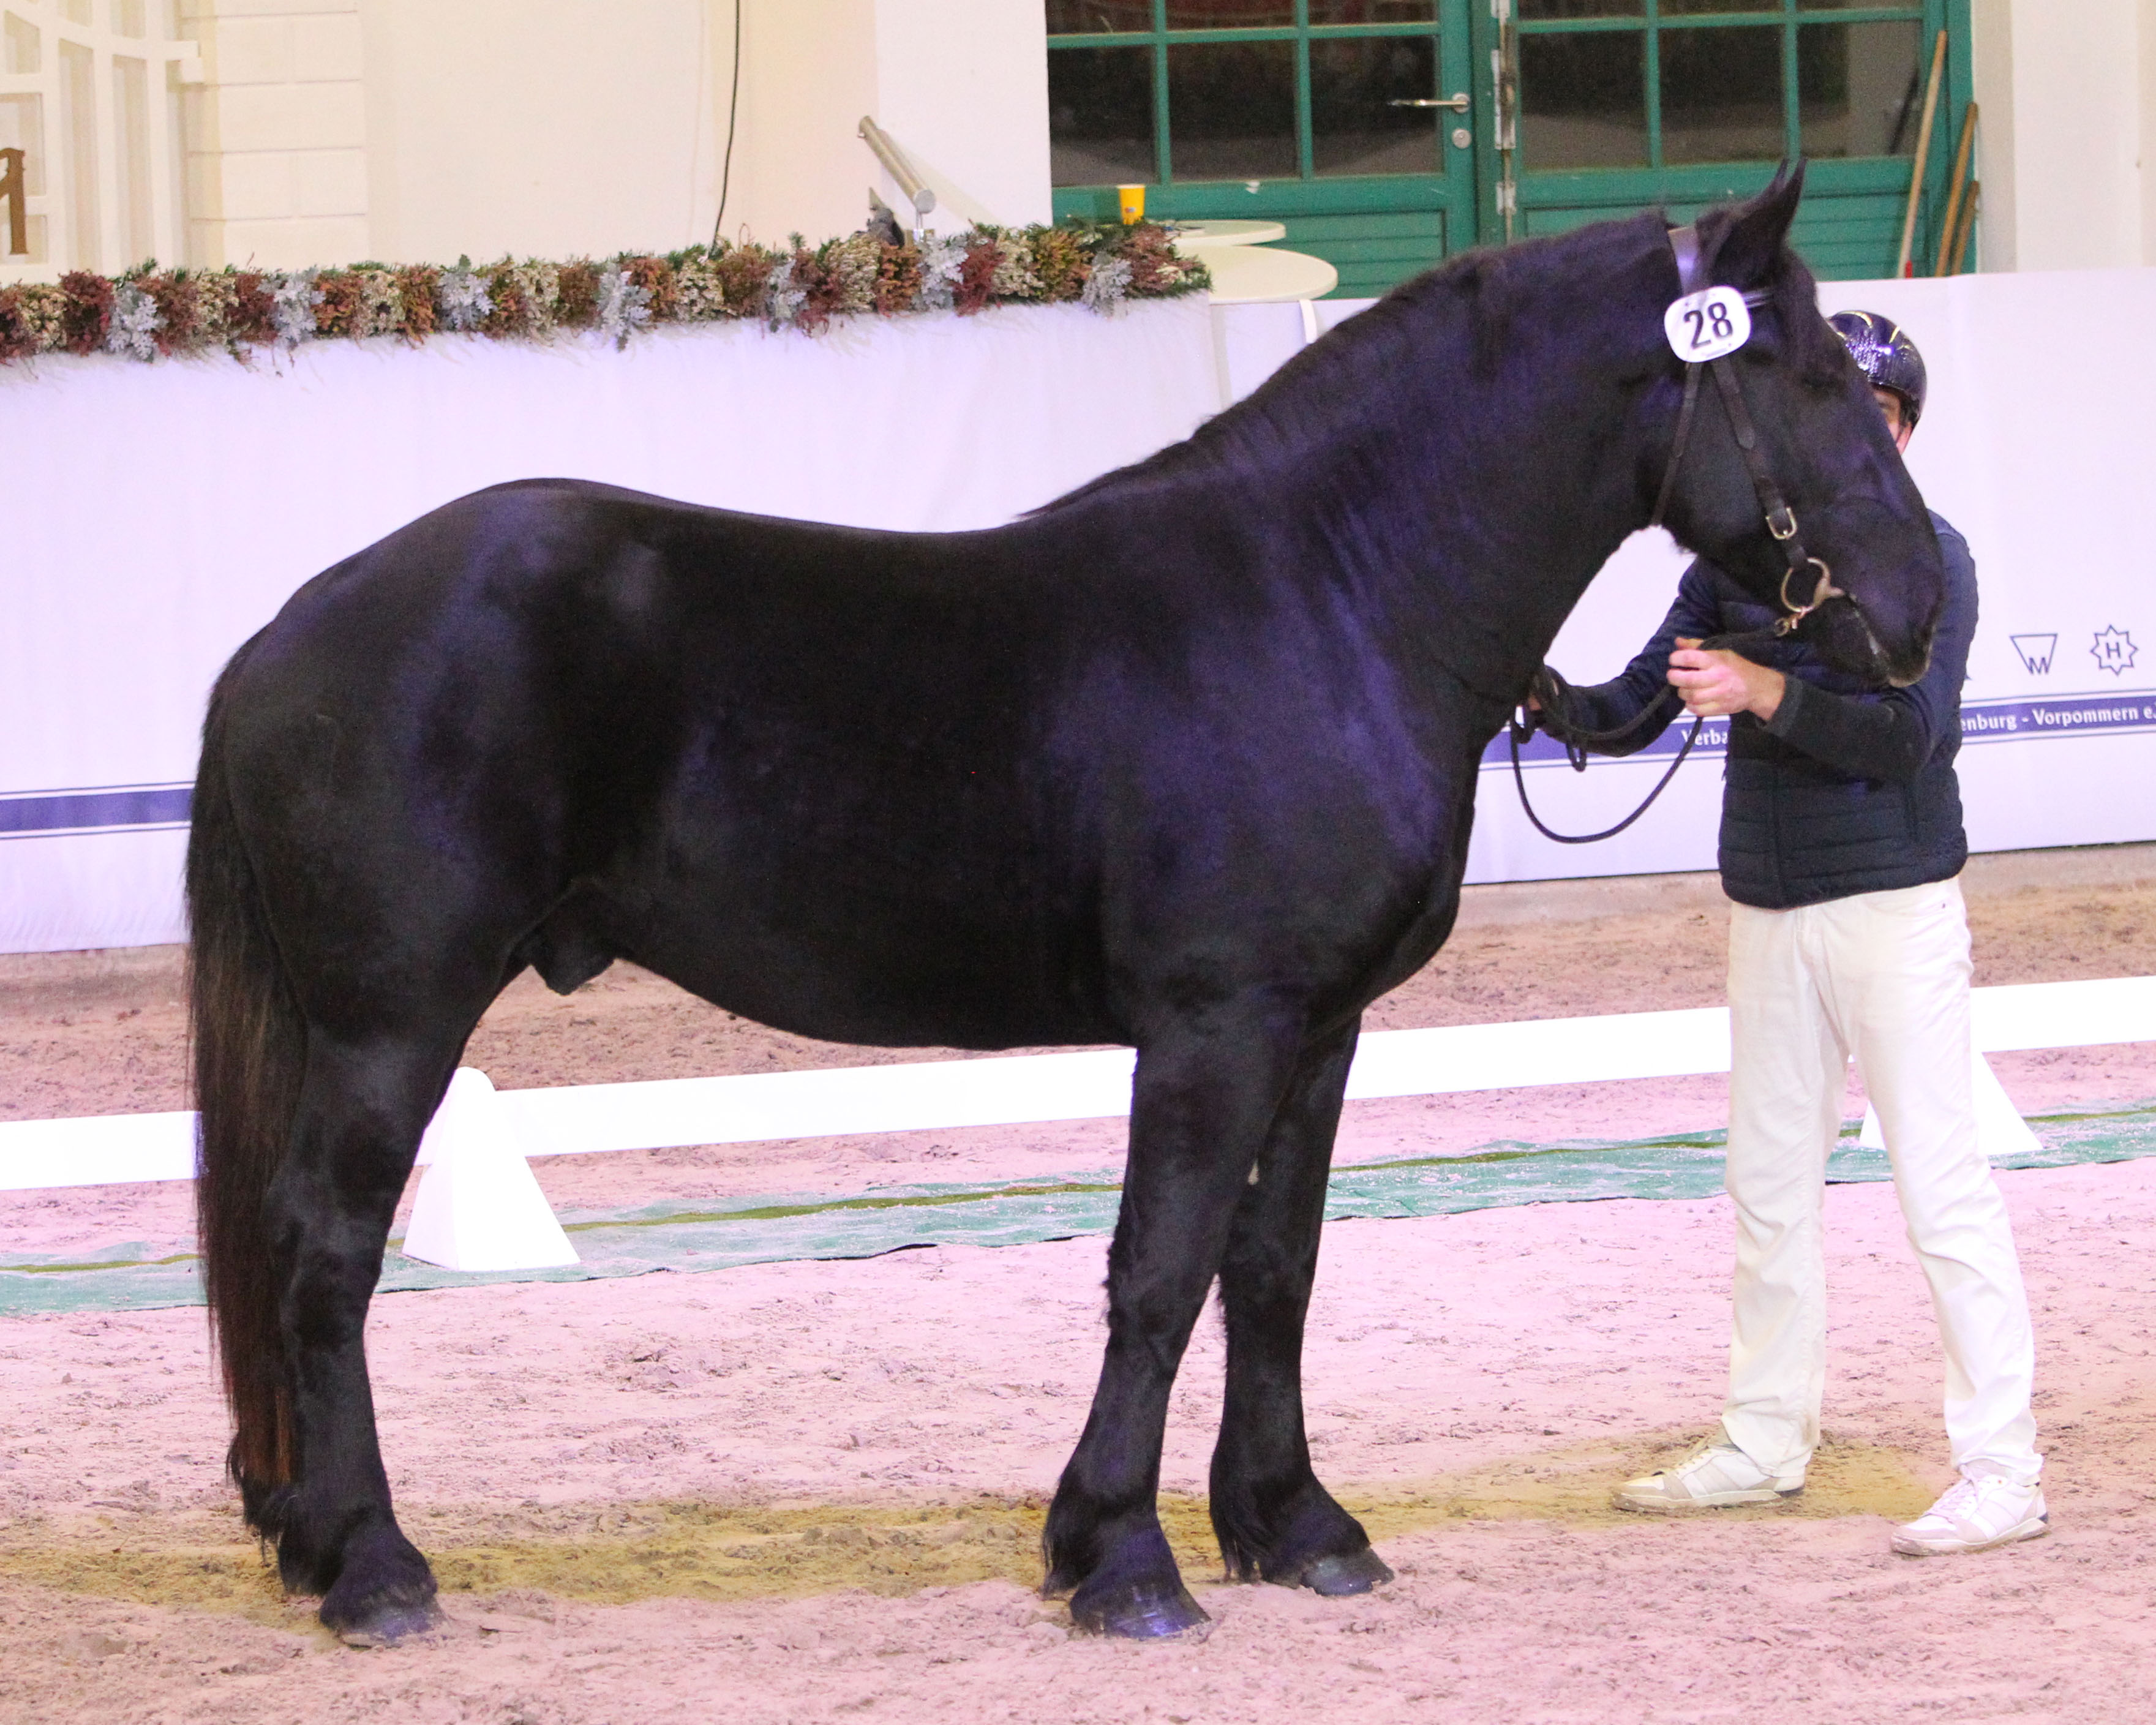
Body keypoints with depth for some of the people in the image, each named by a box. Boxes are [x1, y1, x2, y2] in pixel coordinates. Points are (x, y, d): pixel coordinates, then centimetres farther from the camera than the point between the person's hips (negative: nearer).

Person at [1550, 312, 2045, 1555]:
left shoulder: (1927, 556, -10)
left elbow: (1909, 733, -21)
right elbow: (1634, 713, 7)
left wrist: (1765, 693, -30)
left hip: (1894, 903, -7)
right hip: (1769, 906, 7)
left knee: (1945, 1188, -7)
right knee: (1771, 1183, 15)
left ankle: (2005, 1473, -6)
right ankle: (1769, 1441, 28)